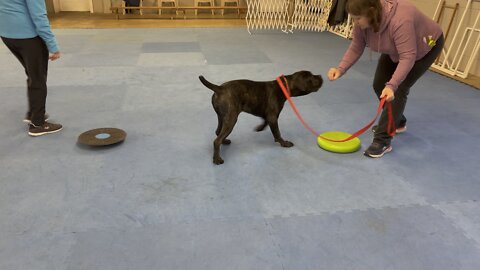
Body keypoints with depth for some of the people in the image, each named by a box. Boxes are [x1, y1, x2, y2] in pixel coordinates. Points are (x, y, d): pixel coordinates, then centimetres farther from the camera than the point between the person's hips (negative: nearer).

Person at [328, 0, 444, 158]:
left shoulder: (400, 21, -42)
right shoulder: (363, 20, -22)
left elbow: (408, 57, -41)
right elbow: (356, 47, -14)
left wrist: (392, 85, -50)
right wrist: (341, 69, -27)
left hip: (426, 46, -7)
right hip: (396, 49, 7)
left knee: (399, 88, -18)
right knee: (379, 85, 4)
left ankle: (383, 140, -14)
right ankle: (397, 122, 28)